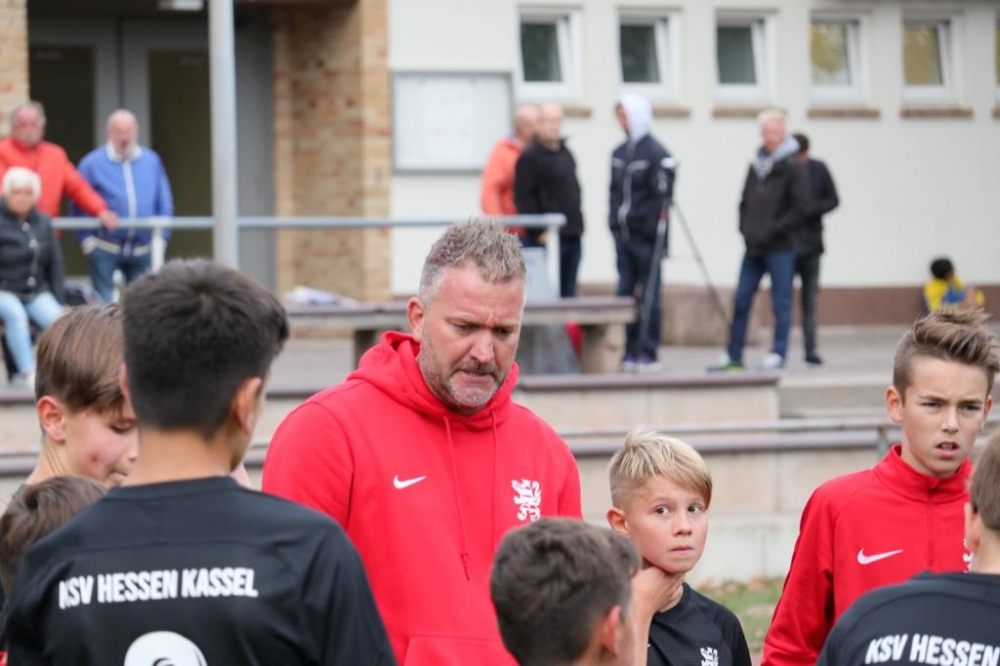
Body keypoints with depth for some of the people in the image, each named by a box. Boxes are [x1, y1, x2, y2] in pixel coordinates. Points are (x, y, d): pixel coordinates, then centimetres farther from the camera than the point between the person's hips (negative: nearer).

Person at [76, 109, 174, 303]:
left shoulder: (152, 161, 8)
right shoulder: (92, 163, -2)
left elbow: (164, 203, 11)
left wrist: (162, 236, 3)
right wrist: (86, 239, -8)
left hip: (143, 250, 3)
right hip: (104, 250, -3)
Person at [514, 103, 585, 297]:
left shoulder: (565, 153, 17)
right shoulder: (530, 156, -7)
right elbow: (523, 197, -13)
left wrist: (577, 226, 17)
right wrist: (540, 230, -17)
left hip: (572, 236, 8)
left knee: (568, 292, 8)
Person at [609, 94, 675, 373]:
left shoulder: (656, 153, -9)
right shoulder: (619, 153, 13)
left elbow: (662, 196, -12)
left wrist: (656, 231, -16)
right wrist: (615, 222, 8)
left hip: (646, 237, -7)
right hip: (623, 235, 7)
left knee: (648, 296, -2)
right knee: (625, 295, 6)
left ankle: (648, 355, 2)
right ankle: (631, 353, 13)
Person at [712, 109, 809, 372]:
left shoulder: (793, 167, -6)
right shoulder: (756, 165, 12)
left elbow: (801, 208, -11)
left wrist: (772, 232, -13)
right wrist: (746, 229, 3)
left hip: (780, 249, -6)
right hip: (754, 247, 6)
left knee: (781, 303, 0)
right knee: (741, 301, 6)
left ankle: (778, 354, 6)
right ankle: (733, 356, 11)